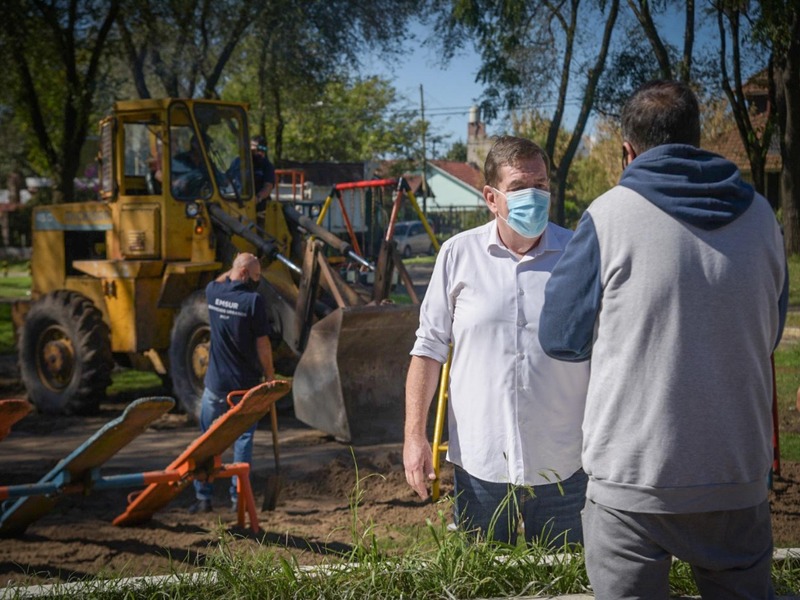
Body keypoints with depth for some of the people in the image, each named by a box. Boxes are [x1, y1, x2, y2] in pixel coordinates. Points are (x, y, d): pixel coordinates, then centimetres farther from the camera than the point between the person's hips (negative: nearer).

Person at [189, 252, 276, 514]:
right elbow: (262, 344, -11)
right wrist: (270, 375, -1)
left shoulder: (213, 293, 0)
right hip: (246, 383, -3)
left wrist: (233, 270, 23)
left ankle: (203, 497, 11)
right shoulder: (253, 300, -14)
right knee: (243, 439, 7)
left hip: (216, 383, 3)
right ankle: (238, 498, 8)